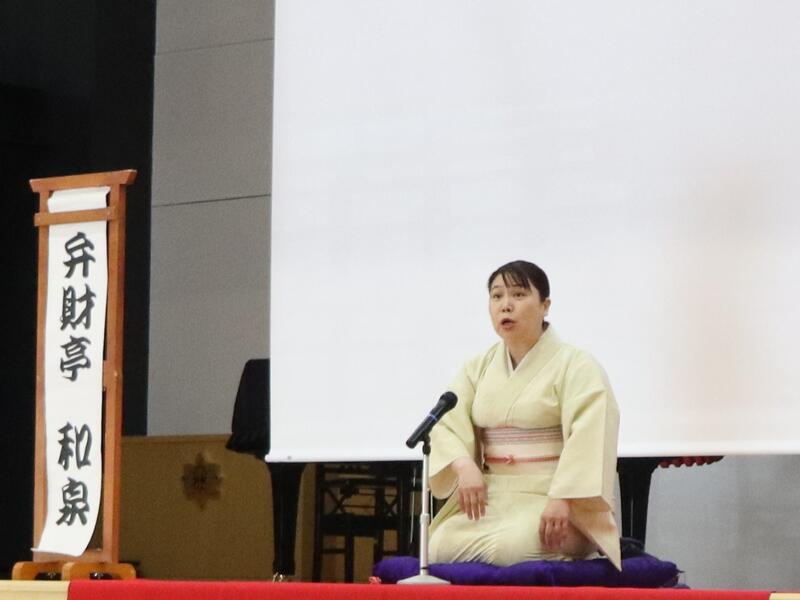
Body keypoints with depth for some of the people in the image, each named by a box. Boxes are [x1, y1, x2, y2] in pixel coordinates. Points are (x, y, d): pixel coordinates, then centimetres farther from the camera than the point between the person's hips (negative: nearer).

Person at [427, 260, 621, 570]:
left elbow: (588, 440, -17)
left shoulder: (577, 366, -4)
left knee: (510, 548, -34)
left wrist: (561, 500, -31)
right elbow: (447, 424, 3)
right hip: (490, 496, 5)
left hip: (553, 500, -5)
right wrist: (464, 465, -19)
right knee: (441, 547, -22)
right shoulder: (478, 368, 14)